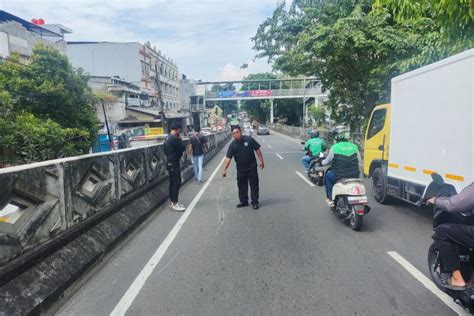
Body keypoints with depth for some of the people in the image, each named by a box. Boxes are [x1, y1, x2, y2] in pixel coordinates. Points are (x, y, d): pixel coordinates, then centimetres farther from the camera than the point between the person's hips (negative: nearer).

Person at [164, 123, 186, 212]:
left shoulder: (167, 137, 10)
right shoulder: (175, 138, -19)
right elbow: (183, 148, -14)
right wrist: (180, 139, -3)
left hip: (169, 162, 10)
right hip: (174, 163, -10)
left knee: (172, 183, 14)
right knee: (177, 183, -6)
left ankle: (172, 202, 21)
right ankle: (174, 204, -4)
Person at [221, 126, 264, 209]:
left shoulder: (249, 139, -9)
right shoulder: (232, 145, -6)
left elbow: (257, 150, -3)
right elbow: (228, 158, -11)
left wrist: (261, 161, -5)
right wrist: (224, 169, -20)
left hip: (252, 167, -2)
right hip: (240, 169, 2)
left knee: (254, 184, 3)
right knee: (242, 185, 11)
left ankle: (255, 202, 14)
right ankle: (244, 201, 25)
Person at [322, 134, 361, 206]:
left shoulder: (334, 147, 1)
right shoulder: (354, 147, 10)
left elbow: (327, 161, 10)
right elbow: (359, 160, 16)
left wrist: (322, 162, 33)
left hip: (339, 176, -3)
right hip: (354, 176, 4)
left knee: (328, 175, 27)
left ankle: (330, 199, 22)